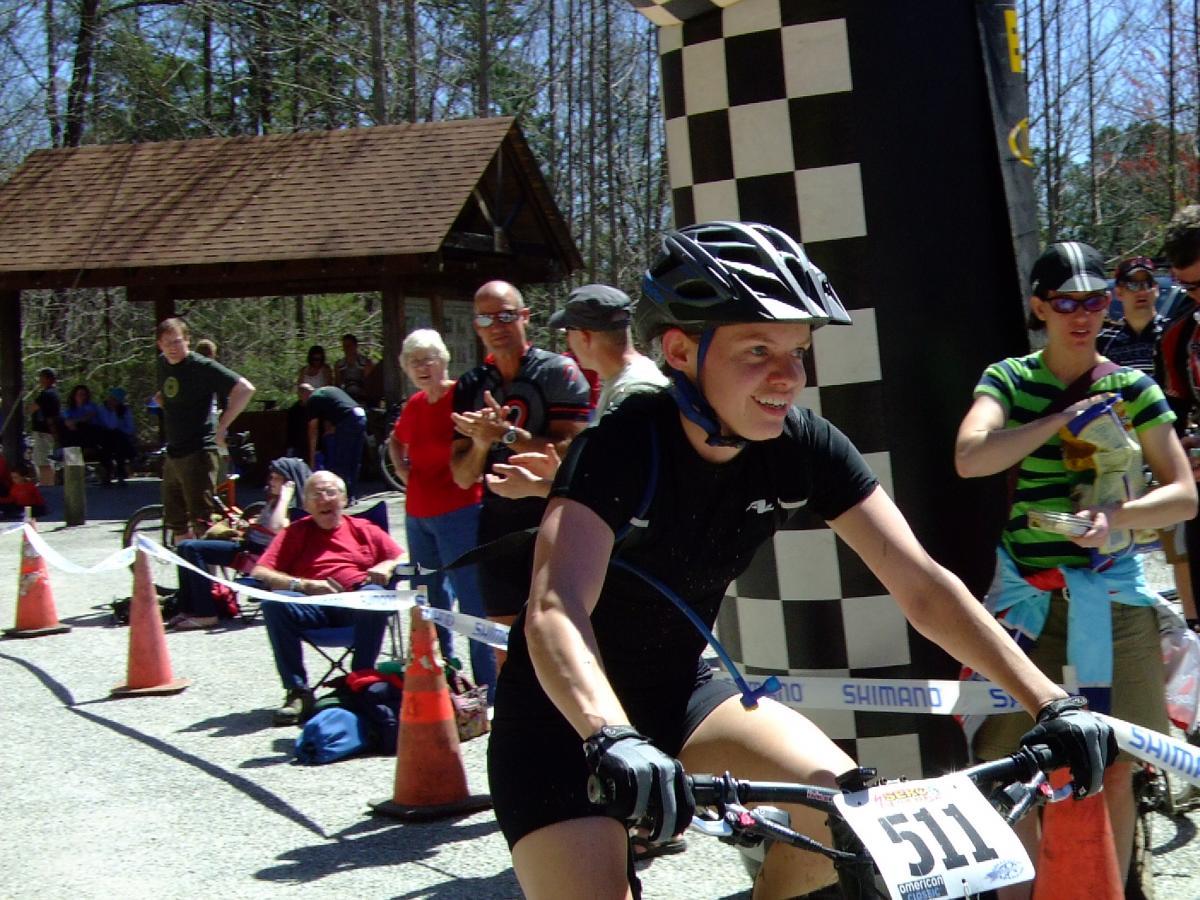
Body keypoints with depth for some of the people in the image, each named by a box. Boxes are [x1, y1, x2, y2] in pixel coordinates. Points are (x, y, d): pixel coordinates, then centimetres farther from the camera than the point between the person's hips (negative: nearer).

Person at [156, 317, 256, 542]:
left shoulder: (203, 367, -12)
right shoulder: (162, 364, 11)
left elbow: (245, 389, -19)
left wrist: (221, 427, -16)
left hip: (198, 453, -8)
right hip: (173, 454, 8)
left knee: (201, 522, -10)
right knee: (176, 522, 15)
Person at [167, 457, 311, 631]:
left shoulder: (295, 507, -10)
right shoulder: (274, 500, 19)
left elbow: (276, 528, -28)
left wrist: (285, 497, -20)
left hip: (260, 553, -10)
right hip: (247, 544, 10)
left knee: (193, 548, -18)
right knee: (186, 547, 5)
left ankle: (206, 615, -18)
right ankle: (187, 610, 2)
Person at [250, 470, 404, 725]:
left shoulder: (364, 530, 25)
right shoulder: (295, 533, 22)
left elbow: (405, 560, 21)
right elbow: (259, 572, 9)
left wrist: (387, 567, -4)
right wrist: (303, 585, -7)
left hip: (356, 602, 0)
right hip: (312, 606, 0)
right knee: (273, 603, -30)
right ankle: (298, 691, -26)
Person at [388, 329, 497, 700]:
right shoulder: (413, 405, 12)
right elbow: (396, 441, 31)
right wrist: (402, 469, 14)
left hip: (458, 511, -8)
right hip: (417, 513, 8)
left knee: (472, 601, -7)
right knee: (432, 600, 17)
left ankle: (487, 690, -3)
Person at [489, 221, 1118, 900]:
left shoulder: (804, 447, -12)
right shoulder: (623, 446, -27)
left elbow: (923, 587, -14)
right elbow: (555, 612, -41)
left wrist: (1053, 704, -23)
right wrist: (612, 740, -59)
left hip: (678, 691, 5)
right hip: (567, 714, -5)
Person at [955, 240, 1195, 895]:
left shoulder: (1133, 388, 3)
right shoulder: (1009, 379, 2)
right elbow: (970, 458, -17)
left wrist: (1115, 514, -20)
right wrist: (1065, 416, -18)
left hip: (1111, 598, 0)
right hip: (1027, 597, 0)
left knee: (1113, 775, 2)